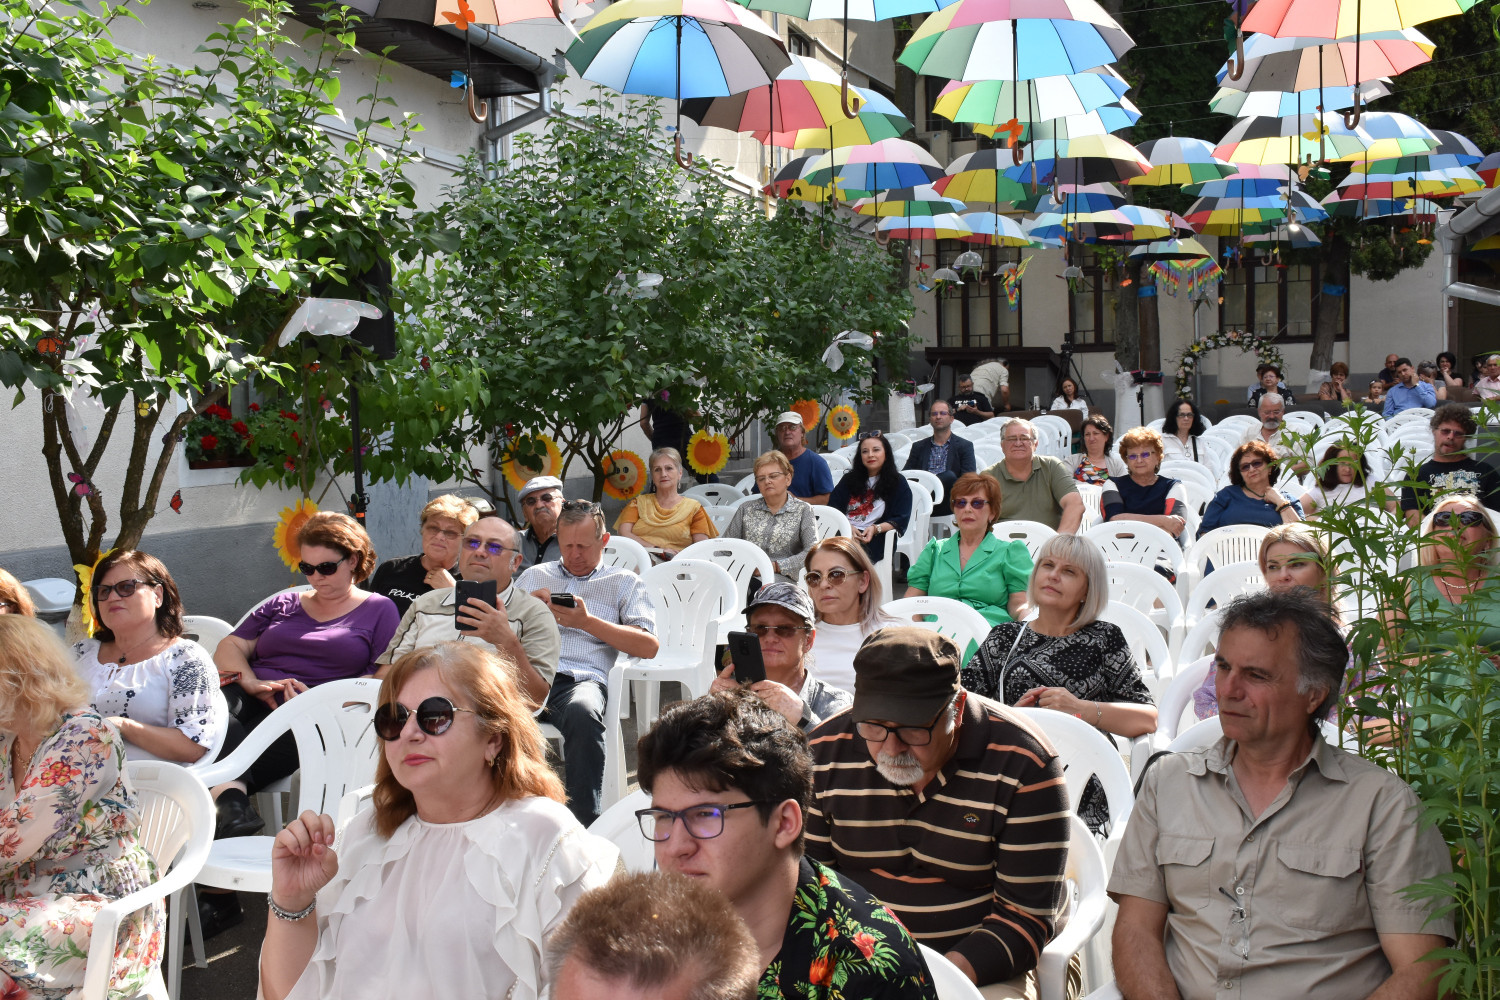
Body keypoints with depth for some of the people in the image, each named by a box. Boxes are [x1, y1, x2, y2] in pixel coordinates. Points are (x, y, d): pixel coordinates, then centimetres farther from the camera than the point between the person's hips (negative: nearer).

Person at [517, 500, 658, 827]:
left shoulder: (624, 582, 22)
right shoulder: (534, 575, 32)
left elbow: (649, 646, 7)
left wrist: (587, 622, -1)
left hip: (580, 678, -2)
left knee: (583, 713, -40)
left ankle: (584, 822, -34)